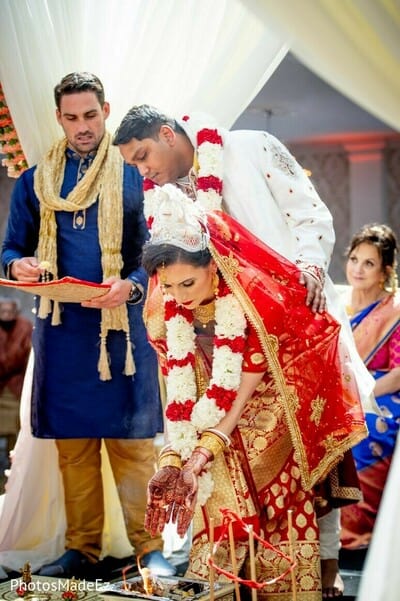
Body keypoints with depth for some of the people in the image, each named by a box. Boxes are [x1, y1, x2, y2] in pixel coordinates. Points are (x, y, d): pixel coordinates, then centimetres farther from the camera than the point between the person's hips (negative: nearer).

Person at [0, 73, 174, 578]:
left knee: (132, 441, -3)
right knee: (72, 444, 8)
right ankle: (81, 548, 18)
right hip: (61, 331, 3)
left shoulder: (135, 175, 4)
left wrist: (130, 286, -19)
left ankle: (148, 547, 7)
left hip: (122, 326, -3)